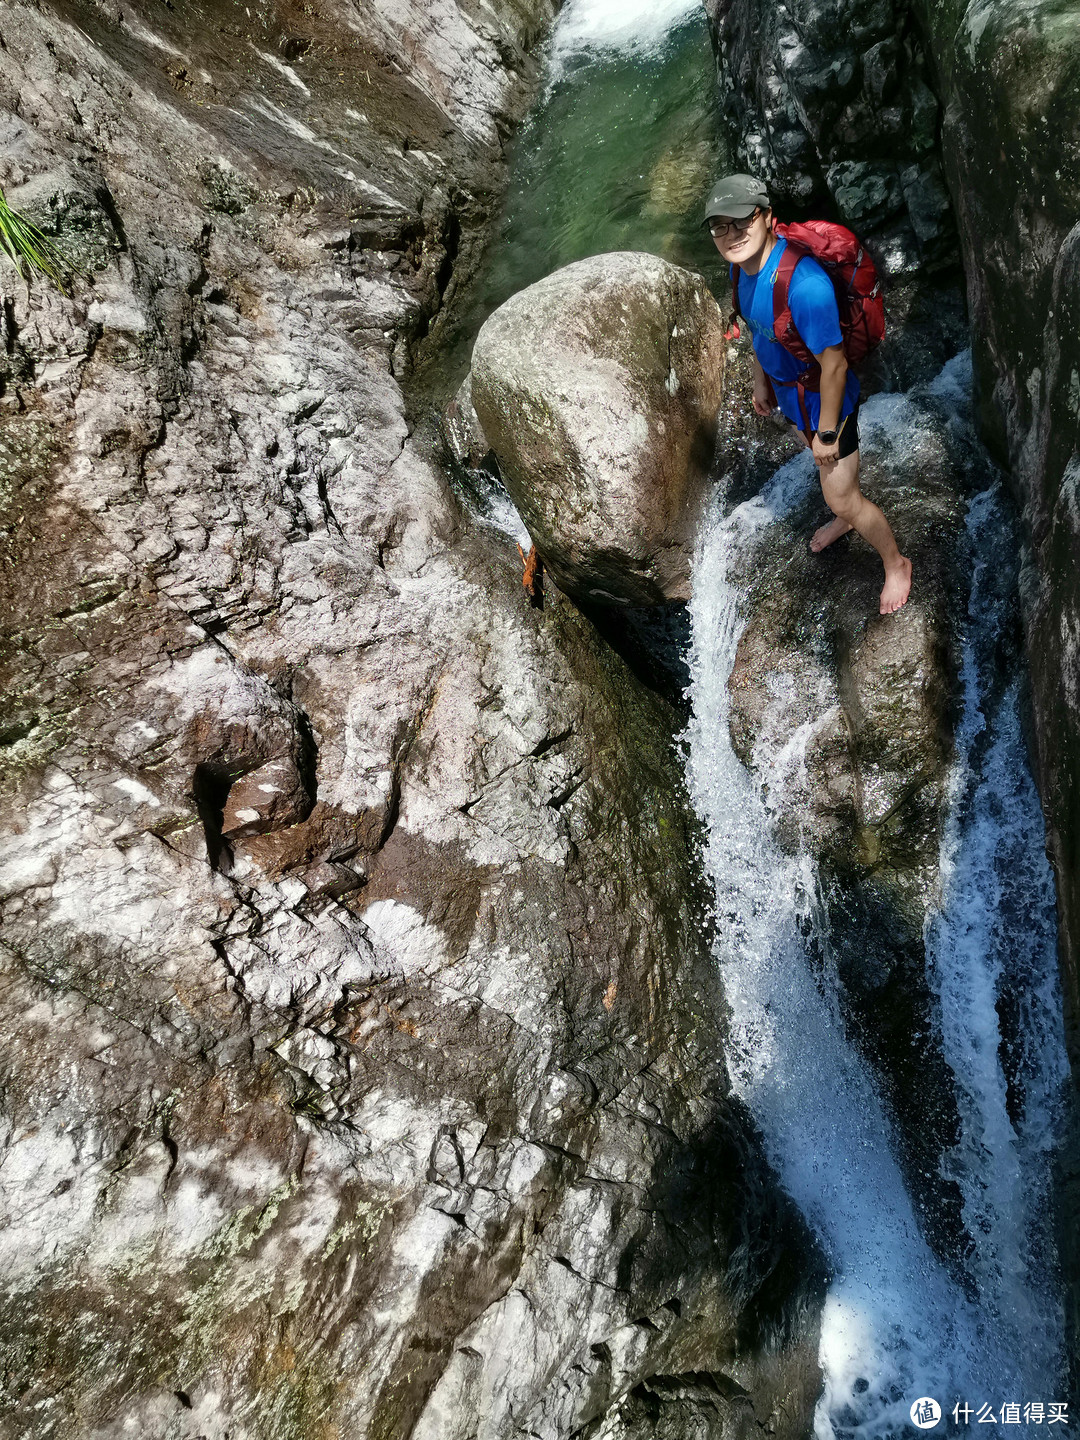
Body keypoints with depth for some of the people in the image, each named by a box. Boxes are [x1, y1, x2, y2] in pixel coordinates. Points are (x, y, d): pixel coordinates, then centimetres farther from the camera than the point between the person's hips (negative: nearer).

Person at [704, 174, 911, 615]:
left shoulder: (804, 285, -39)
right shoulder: (744, 264, -12)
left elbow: (834, 365, -30)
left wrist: (827, 432, -22)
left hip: (825, 400, -8)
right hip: (788, 390, 8)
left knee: (842, 497, 7)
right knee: (822, 465, 33)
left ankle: (896, 563, 33)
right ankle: (846, 518, 64)